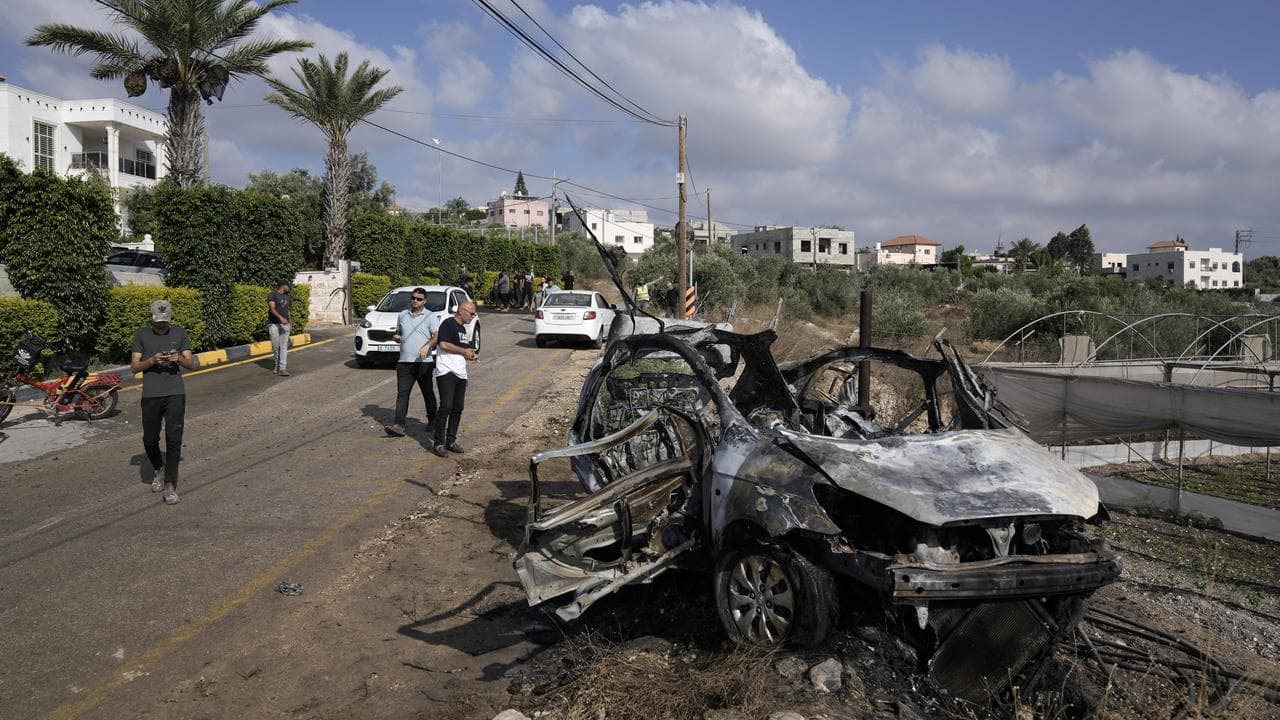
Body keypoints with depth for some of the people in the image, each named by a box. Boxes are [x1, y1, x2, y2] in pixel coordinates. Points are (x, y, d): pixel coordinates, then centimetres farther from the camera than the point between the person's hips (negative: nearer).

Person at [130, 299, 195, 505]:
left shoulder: (179, 333, 7)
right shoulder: (141, 335, 5)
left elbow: (191, 364, 6)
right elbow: (134, 366, 3)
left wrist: (180, 359, -16)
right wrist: (152, 360, -15)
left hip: (175, 394, -1)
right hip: (151, 395, 1)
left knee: (173, 439, -6)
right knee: (150, 439, 7)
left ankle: (170, 485, -2)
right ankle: (158, 469, 37)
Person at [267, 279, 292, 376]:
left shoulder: (287, 296, 13)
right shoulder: (272, 295, -7)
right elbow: (272, 309, -18)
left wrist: (291, 323, 17)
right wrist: (280, 317, -32)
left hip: (285, 324, 4)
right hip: (274, 324, -4)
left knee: (284, 347, -6)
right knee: (275, 346, 1)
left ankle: (282, 369, -11)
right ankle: (278, 364, 22)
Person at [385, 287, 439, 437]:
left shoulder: (431, 317, -1)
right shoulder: (402, 315, 15)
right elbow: (398, 333, 27)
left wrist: (427, 345, -32)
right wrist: (397, 337, 2)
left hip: (424, 362, -3)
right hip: (404, 362, 3)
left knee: (428, 393, 10)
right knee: (402, 394, -6)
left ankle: (432, 420, 28)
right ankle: (398, 425, -11)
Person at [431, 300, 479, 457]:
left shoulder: (463, 328, 22)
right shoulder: (448, 323, -6)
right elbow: (444, 344, -17)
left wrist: (470, 354, 9)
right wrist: (464, 351, -8)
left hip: (460, 373, 9)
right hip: (446, 372, -9)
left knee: (458, 408, 8)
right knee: (446, 407, -13)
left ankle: (451, 441, 16)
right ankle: (439, 443, -8)